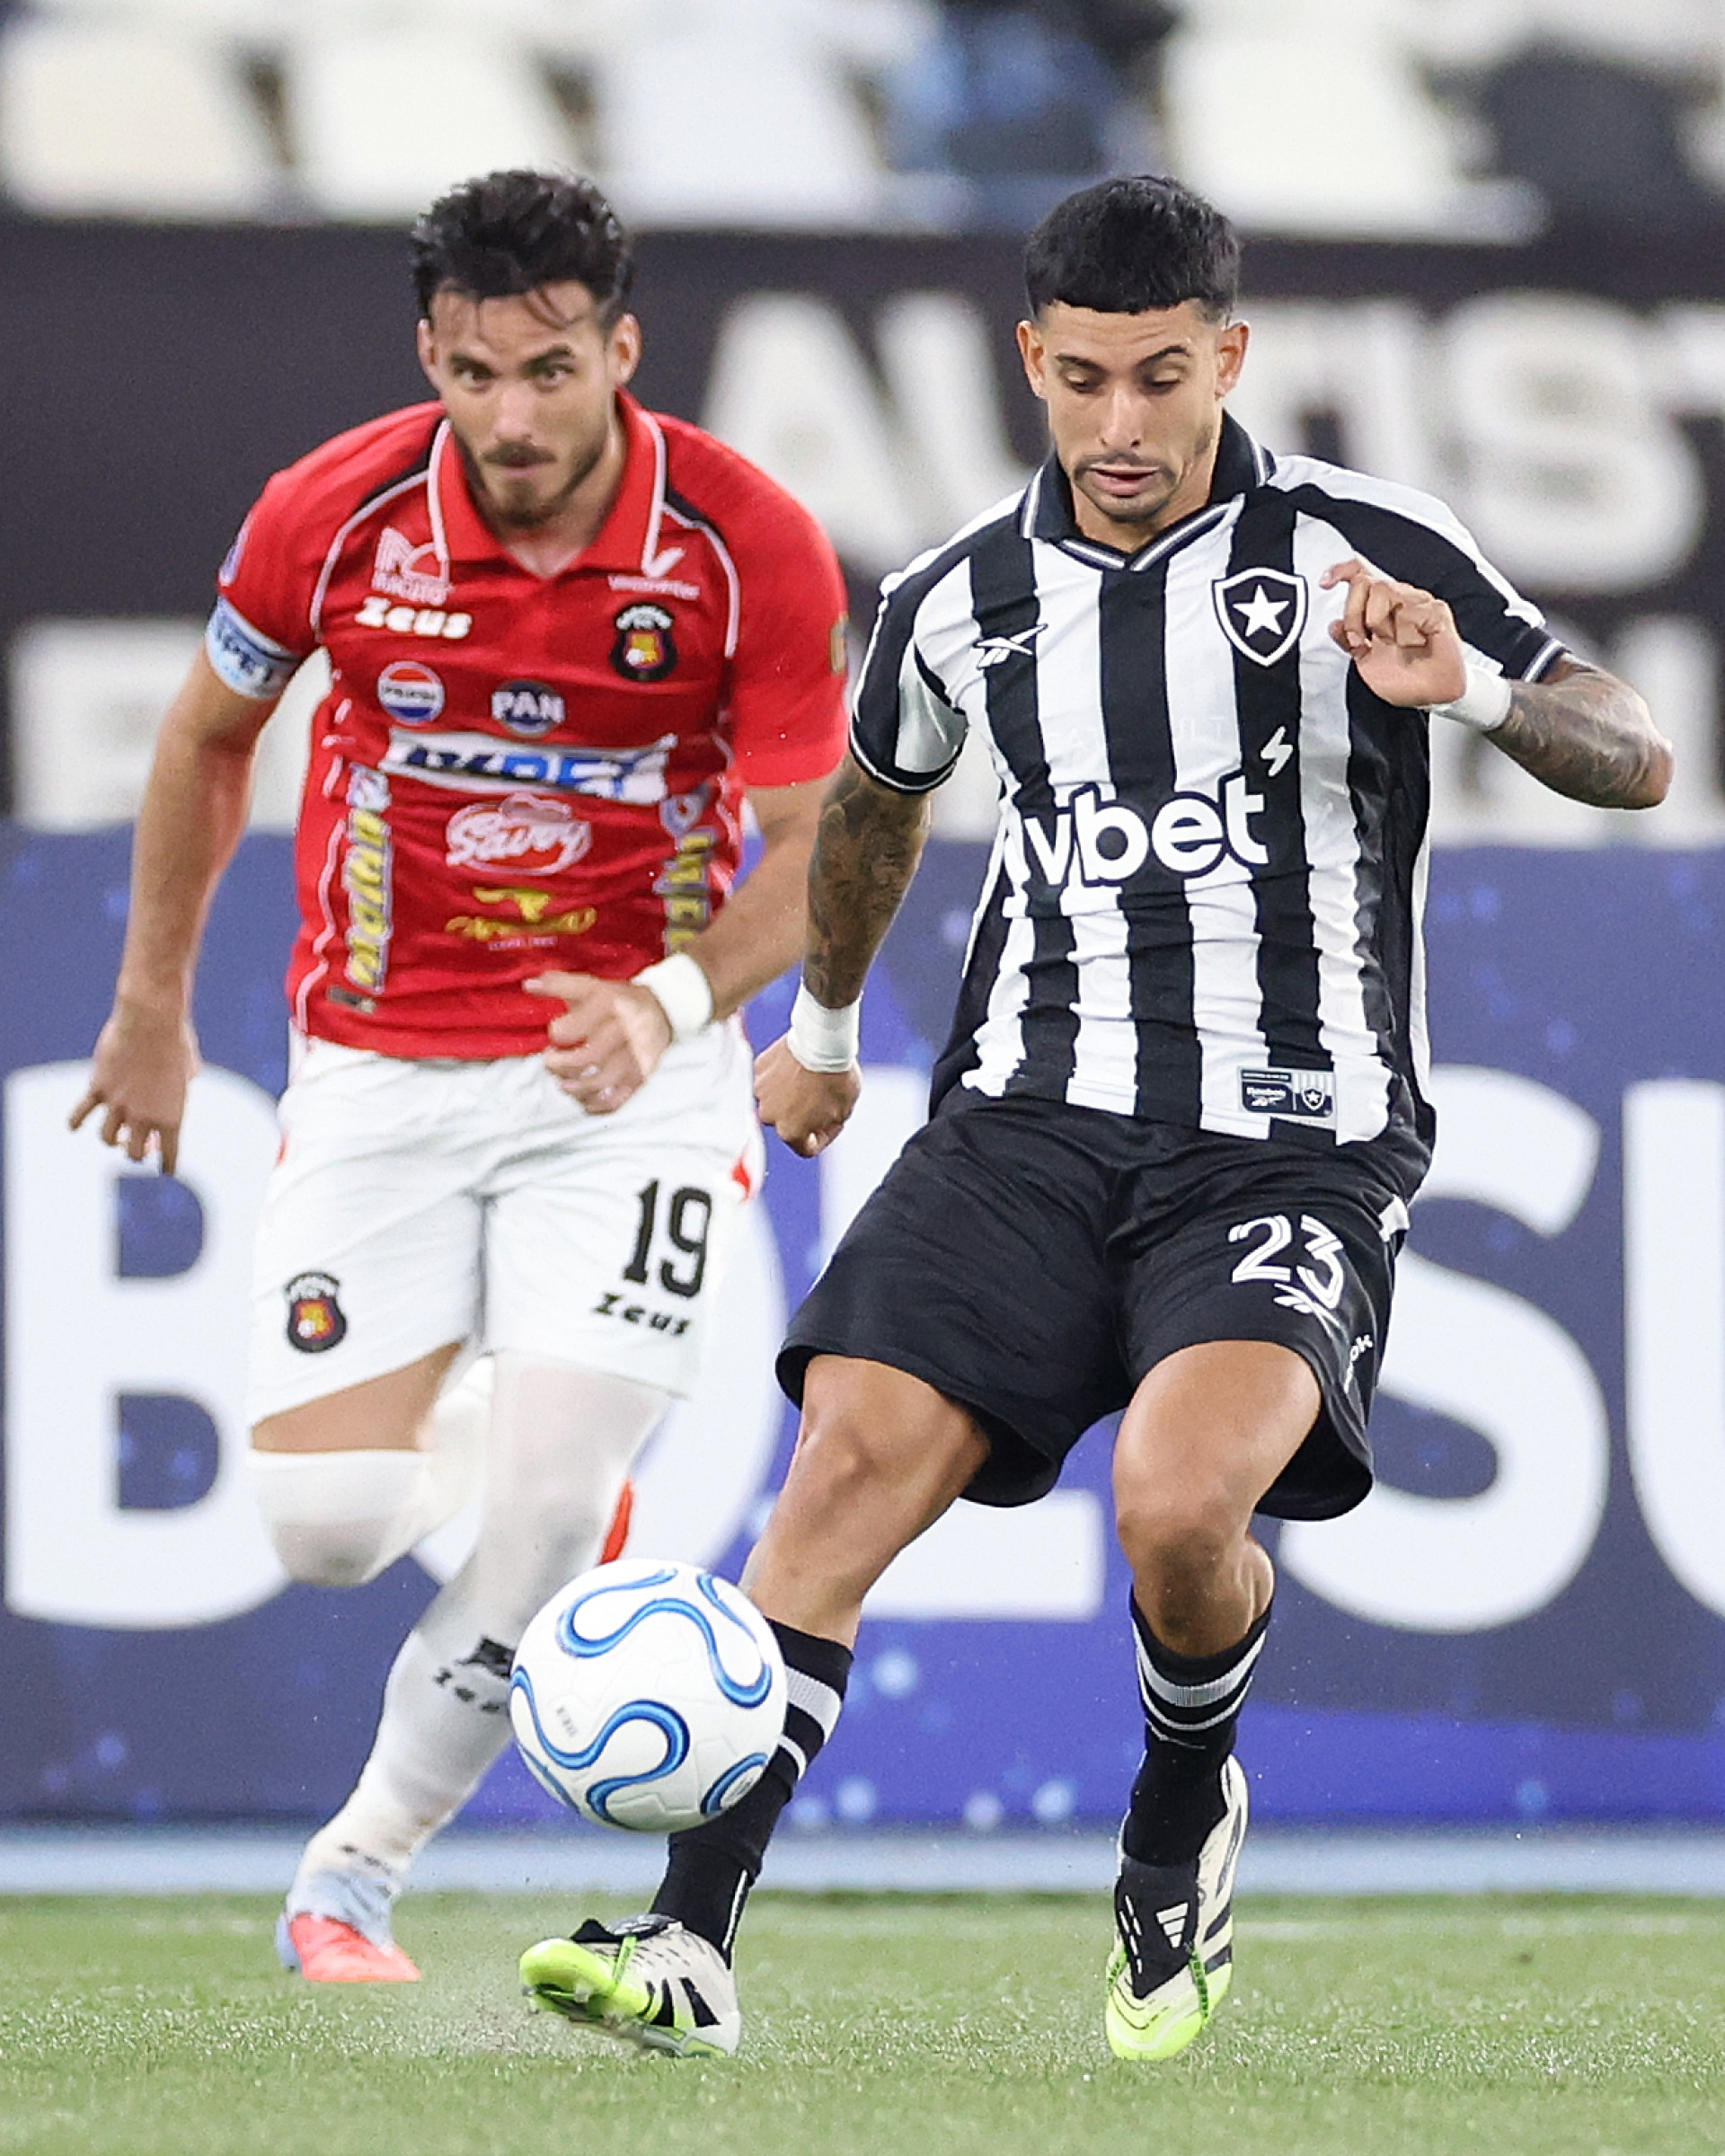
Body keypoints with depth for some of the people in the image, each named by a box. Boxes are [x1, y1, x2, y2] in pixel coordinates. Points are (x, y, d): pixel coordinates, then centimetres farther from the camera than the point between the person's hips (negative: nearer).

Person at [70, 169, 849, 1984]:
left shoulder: (750, 545, -15)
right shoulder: (336, 513, -11)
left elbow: (809, 852, -9)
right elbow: (211, 733, 9)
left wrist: (672, 1001, -28)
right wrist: (154, 998, 15)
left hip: (630, 1070, -1)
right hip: (378, 1071, 1)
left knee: (550, 1504, -15)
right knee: (324, 1526, -9)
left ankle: (357, 1868, 6)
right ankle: (464, 1429, 29)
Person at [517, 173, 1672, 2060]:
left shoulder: (1367, 553, -4)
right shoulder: (962, 601, 8)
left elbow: (1635, 760, -5)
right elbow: (875, 797, 31)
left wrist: (1469, 685, -25)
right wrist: (820, 1023, 42)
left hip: (1292, 1143, -4)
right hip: (1031, 1113, 4)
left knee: (1178, 1504, -27)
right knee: (850, 1460, -18)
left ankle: (1181, 1822, 6)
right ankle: (692, 1943, -20)